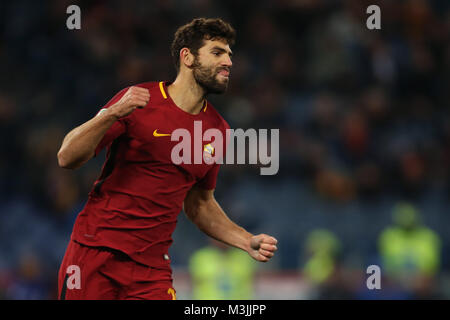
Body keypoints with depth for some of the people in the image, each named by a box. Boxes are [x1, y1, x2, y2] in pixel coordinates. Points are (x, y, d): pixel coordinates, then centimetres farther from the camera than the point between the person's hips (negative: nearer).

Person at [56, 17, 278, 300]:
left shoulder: (218, 130, 9)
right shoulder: (139, 101, -5)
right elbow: (67, 158, -8)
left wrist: (248, 242, 8)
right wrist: (113, 114, -22)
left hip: (152, 268, 3)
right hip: (94, 252, -3)